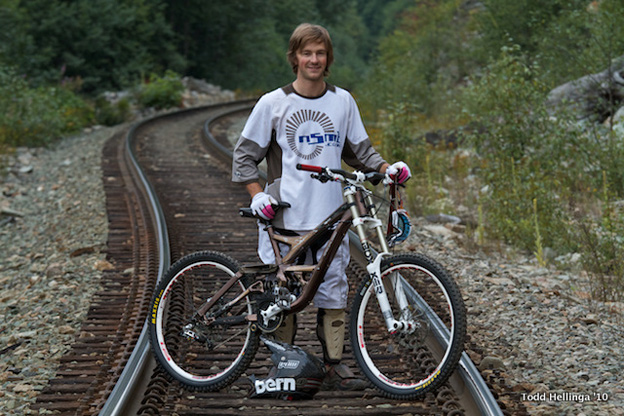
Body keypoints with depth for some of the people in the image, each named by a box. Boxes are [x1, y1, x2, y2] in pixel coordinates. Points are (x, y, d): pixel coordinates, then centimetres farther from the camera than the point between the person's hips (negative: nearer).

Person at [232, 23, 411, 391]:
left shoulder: (343, 101, 8)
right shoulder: (273, 104, 0)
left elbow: (359, 150, 16)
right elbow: (245, 154, 6)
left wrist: (387, 167, -1)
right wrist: (258, 195, -7)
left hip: (330, 216, 2)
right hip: (284, 216, -2)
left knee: (334, 288, 3)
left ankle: (335, 366, 12)